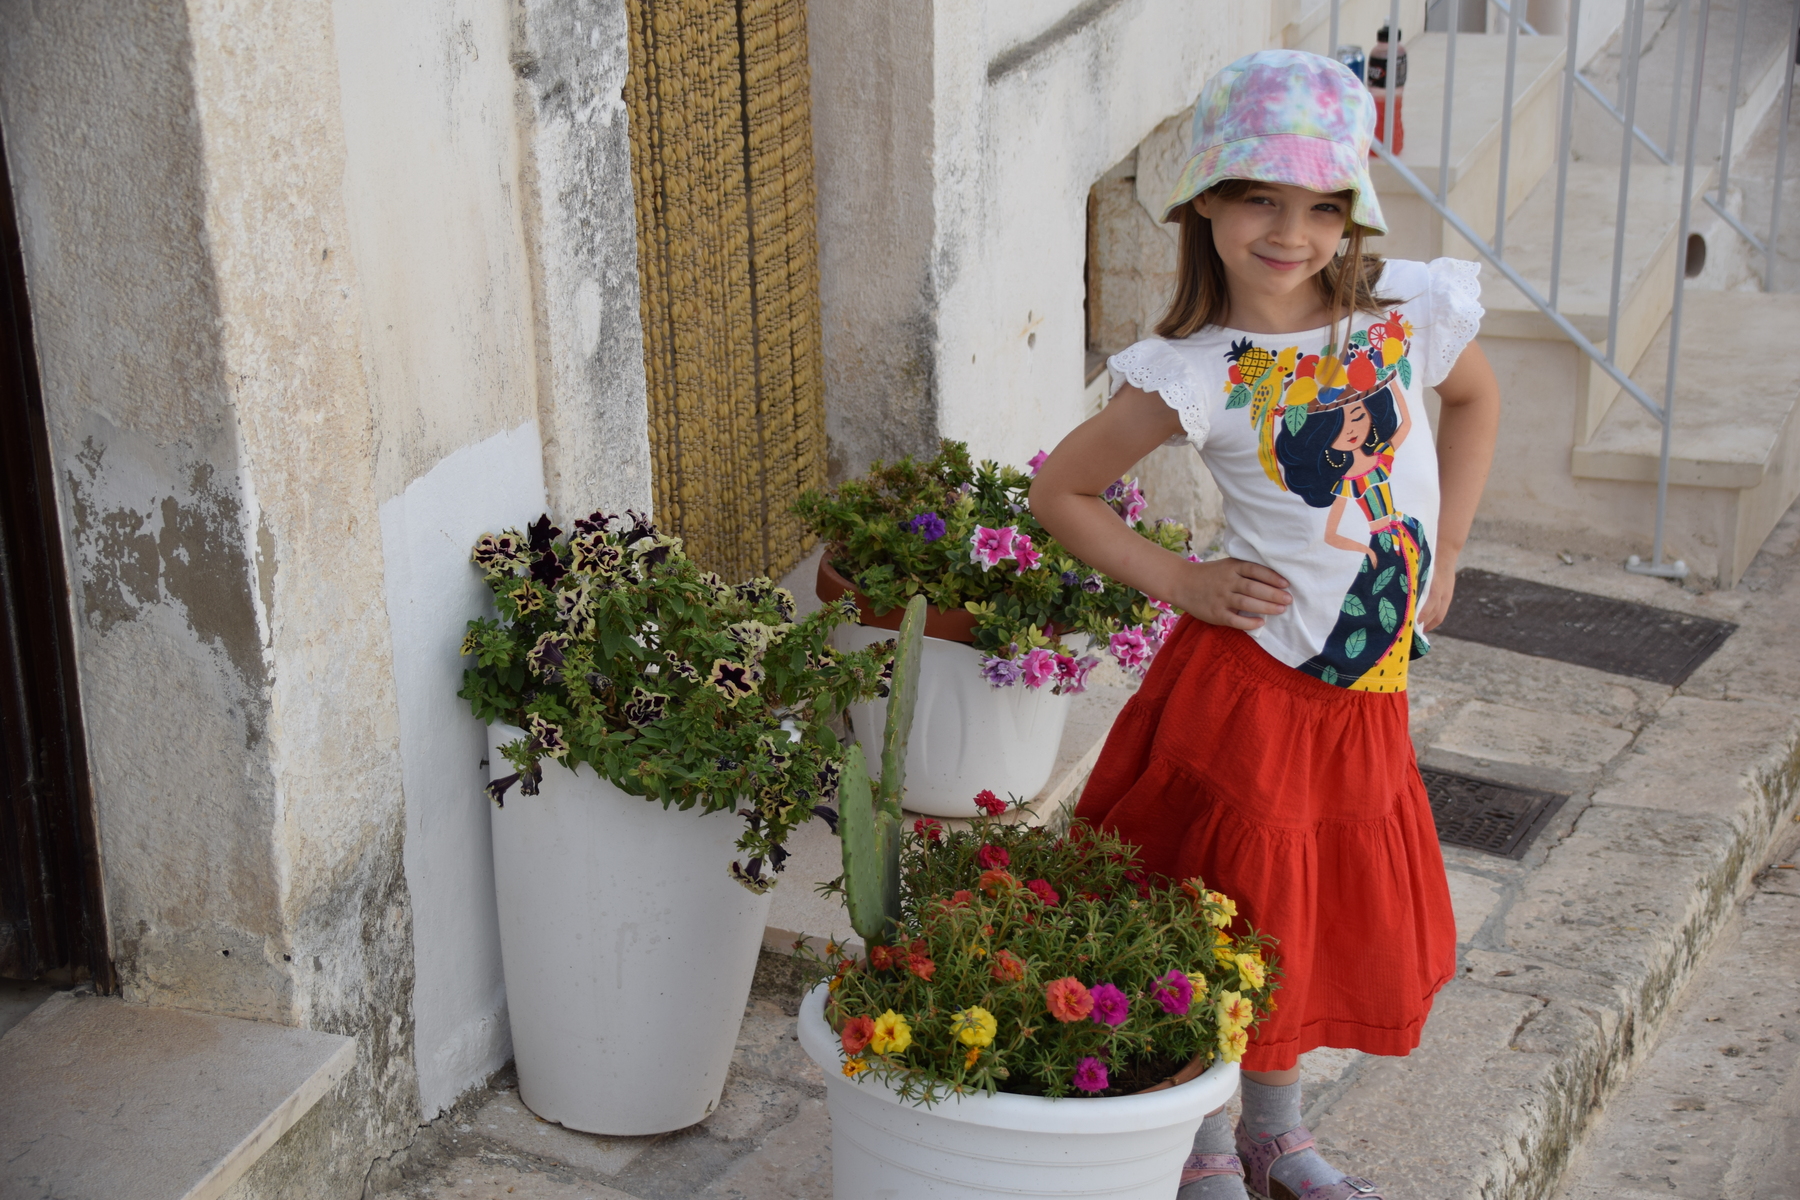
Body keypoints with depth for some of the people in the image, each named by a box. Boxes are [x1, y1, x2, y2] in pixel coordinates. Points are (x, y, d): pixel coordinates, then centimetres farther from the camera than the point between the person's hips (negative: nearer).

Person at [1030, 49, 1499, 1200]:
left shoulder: (1408, 308, -5)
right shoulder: (1195, 374, -15)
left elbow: (1475, 398, 17)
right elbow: (1060, 491, -5)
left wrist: (1440, 552, 11)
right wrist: (1184, 586, -10)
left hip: (1370, 690, 5)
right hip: (1250, 684, -5)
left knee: (1328, 918, 18)